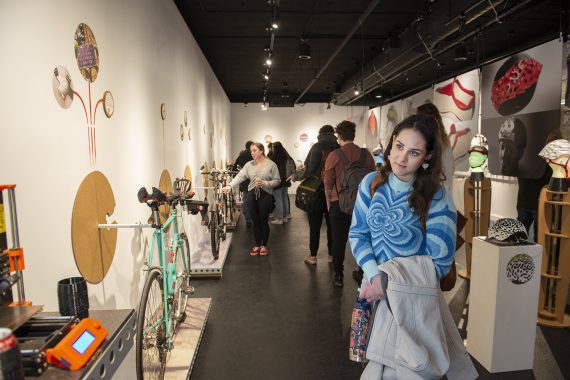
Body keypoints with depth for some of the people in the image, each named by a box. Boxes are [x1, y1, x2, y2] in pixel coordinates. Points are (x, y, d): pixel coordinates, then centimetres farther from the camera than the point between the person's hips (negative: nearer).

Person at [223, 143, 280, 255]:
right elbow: (240, 176, -5)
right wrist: (229, 185, -19)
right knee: (255, 221, 11)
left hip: (265, 195, -3)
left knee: (263, 221, 5)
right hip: (252, 195, 3)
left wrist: (265, 183, -19)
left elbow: (277, 180, -4)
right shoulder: (249, 164, 5)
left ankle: (264, 245, 22)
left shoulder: (271, 164, -4)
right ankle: (257, 245, 25)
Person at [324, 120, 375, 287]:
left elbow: (328, 183, -4)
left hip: (339, 203, -2)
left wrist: (329, 204, 9)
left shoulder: (334, 155, -8)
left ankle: (338, 276, 17)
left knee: (339, 240, 9)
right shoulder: (366, 155, -2)